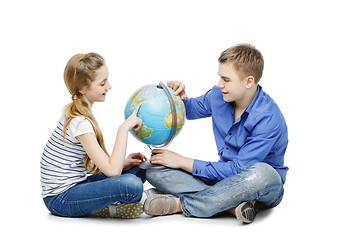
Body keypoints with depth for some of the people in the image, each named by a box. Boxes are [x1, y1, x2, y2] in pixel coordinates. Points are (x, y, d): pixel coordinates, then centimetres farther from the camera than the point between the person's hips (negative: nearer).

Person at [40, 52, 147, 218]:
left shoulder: (72, 112, 9)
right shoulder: (80, 122, -22)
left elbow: (98, 162, 14)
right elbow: (112, 171, -26)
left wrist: (122, 163, 0)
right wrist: (124, 128, -24)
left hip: (75, 185, 10)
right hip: (61, 199, -10)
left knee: (139, 168, 10)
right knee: (131, 185, -32)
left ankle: (103, 205, -4)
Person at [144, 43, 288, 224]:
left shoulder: (269, 119, -24)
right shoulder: (218, 96, -3)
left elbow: (238, 169, -25)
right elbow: (192, 109, 19)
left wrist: (183, 161, -21)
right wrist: (181, 98, -8)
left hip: (264, 188, -6)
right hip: (224, 175, 6)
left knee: (261, 172, -44)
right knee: (154, 170, -11)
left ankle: (178, 204, -29)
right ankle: (232, 204, -28)